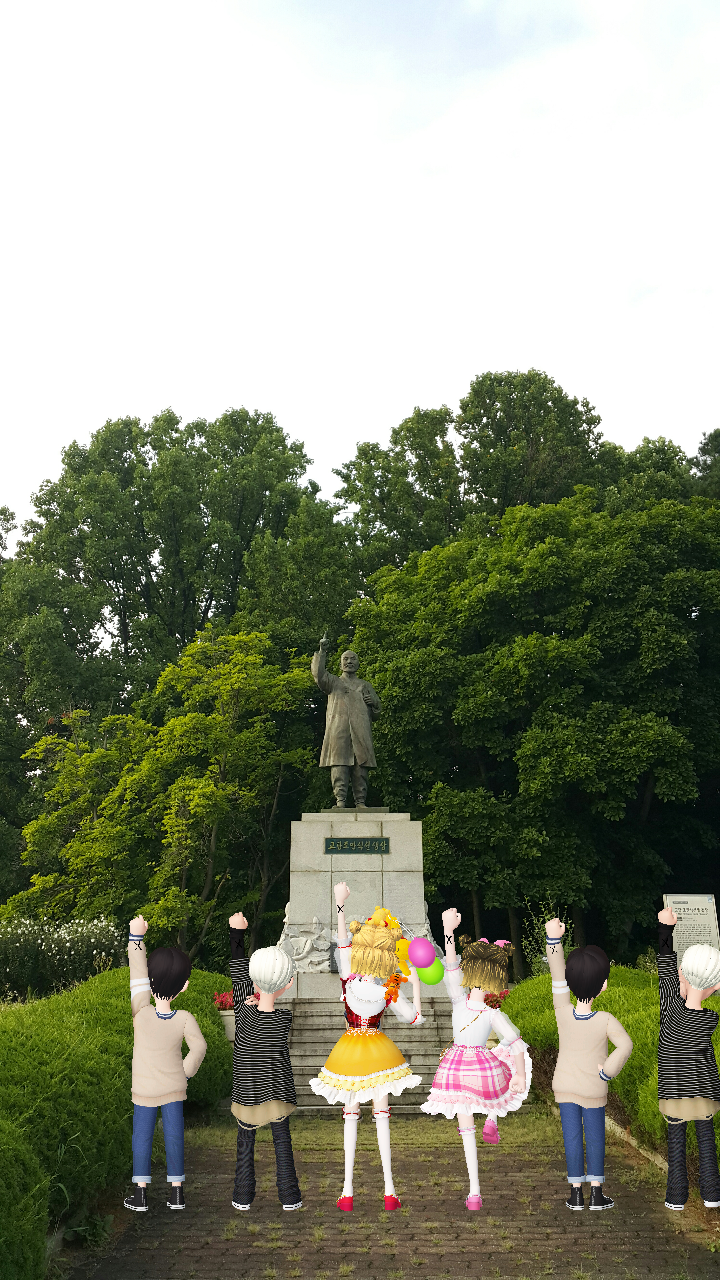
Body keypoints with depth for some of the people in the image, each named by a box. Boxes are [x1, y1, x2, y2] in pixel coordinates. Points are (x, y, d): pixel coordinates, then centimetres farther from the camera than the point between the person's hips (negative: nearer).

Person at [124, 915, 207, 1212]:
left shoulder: (141, 1012, -23)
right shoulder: (184, 1019, -18)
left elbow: (138, 974, -19)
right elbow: (199, 1047, -13)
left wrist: (137, 936, -14)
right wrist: (187, 1071, 4)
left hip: (144, 1088, -1)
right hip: (175, 1086, 1)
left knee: (142, 1136, 11)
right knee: (174, 1135, 11)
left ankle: (140, 1193, 17)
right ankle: (176, 1191, 18)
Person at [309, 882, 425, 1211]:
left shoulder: (349, 981, -13)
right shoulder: (390, 993, -12)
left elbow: (342, 943, -14)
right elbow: (416, 1019, -5)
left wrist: (340, 906, -20)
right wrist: (415, 985, 1)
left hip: (349, 1054, 0)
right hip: (378, 1053, 0)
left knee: (350, 1116, 9)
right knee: (381, 1115, 7)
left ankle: (347, 1190, 9)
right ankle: (389, 1189, 7)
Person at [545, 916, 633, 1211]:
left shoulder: (563, 1012, -17)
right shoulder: (605, 1020, -22)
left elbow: (557, 976, -18)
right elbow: (625, 1045, -31)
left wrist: (554, 939, -22)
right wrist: (608, 1071, -16)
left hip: (564, 1087, 2)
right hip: (593, 1089, -2)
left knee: (572, 1137, 10)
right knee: (595, 1137, 11)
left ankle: (576, 1192, 16)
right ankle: (596, 1193, 17)